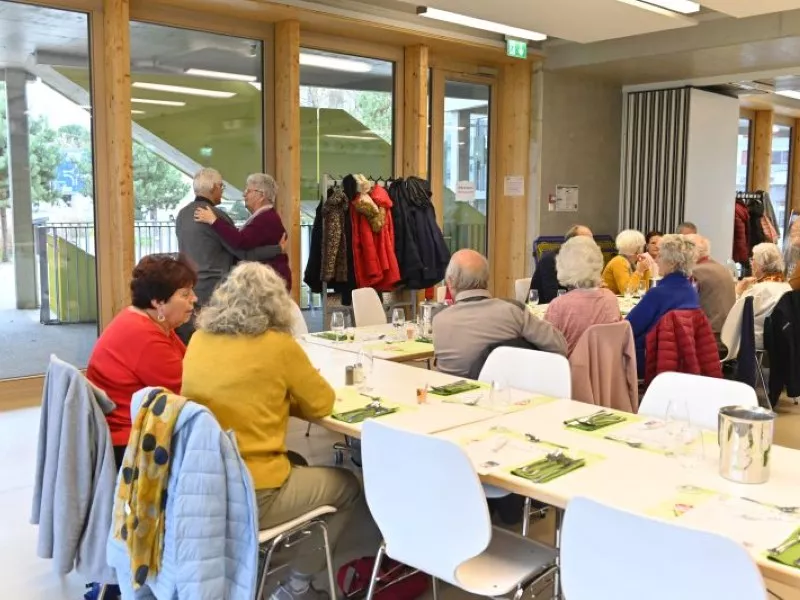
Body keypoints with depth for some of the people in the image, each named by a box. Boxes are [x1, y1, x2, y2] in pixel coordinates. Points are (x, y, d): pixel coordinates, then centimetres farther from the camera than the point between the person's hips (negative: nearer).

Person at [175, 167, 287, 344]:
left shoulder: (182, 214, 11)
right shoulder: (216, 215, -14)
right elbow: (244, 252, -12)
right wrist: (279, 248, -1)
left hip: (187, 287, 8)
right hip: (212, 290, -8)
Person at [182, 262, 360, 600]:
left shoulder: (199, 340, 3)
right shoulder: (278, 346, -13)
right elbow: (322, 404, 0)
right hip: (250, 497, -6)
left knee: (295, 463, 31)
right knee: (347, 486, 16)